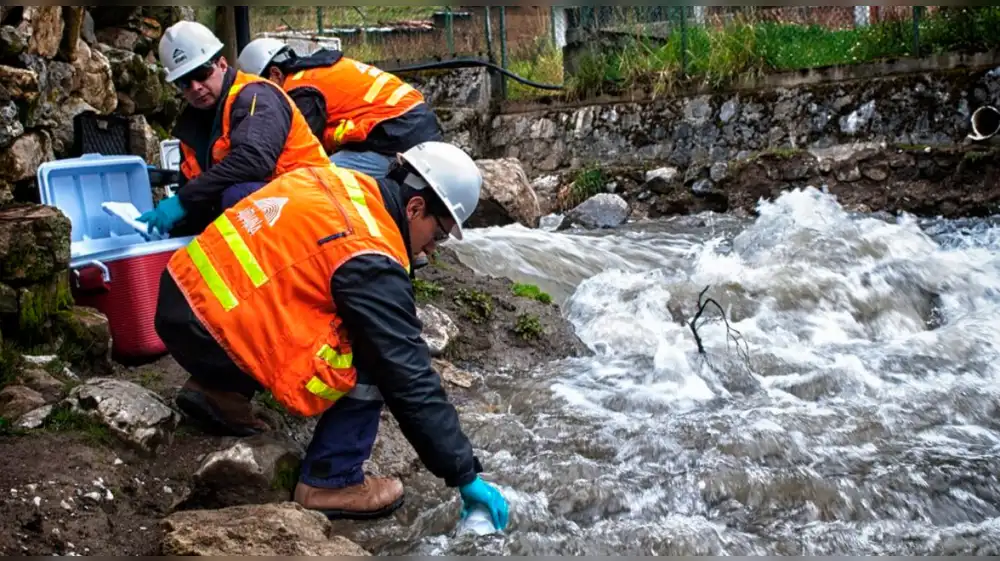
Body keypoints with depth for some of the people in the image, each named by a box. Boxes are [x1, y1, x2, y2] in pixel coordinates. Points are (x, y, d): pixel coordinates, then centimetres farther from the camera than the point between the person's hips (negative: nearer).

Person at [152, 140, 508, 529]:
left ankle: (218, 392, 19)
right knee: (372, 362, -5)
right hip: (208, 331, -9)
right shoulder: (368, 258, -17)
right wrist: (466, 475, -7)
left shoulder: (337, 182, 6)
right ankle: (331, 483, 2)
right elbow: (409, 378, -15)